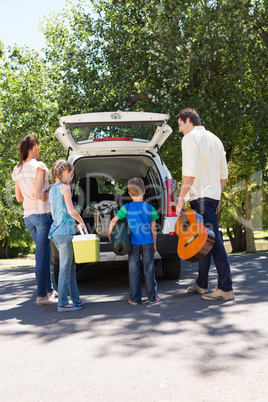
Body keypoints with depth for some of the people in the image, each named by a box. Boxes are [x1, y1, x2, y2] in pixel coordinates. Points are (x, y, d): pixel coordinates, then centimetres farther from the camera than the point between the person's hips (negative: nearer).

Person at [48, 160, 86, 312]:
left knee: (71, 267, 14)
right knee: (65, 268, -5)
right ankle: (62, 303, -2)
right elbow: (71, 211, -15)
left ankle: (75, 299, 19)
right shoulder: (65, 188, -8)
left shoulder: (52, 189, 18)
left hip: (56, 232, 9)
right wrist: (82, 221, 1)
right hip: (64, 232, -9)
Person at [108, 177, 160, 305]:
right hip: (148, 243, 0)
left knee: (134, 271, 8)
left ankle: (135, 298, 12)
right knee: (149, 270, 9)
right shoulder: (150, 208, -3)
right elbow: (153, 228, 2)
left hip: (133, 244, 0)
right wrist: (154, 243, 12)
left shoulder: (126, 208, -5)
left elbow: (113, 221, -4)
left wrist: (109, 234, 12)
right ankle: (152, 296, 15)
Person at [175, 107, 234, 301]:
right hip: (213, 195, 9)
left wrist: (181, 197, -16)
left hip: (200, 196, -9)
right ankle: (201, 285, 20)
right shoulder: (214, 139, 20)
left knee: (214, 241, -11)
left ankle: (226, 289, -11)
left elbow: (190, 172, -18)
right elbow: (224, 173, 21)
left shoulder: (191, 138, -7)